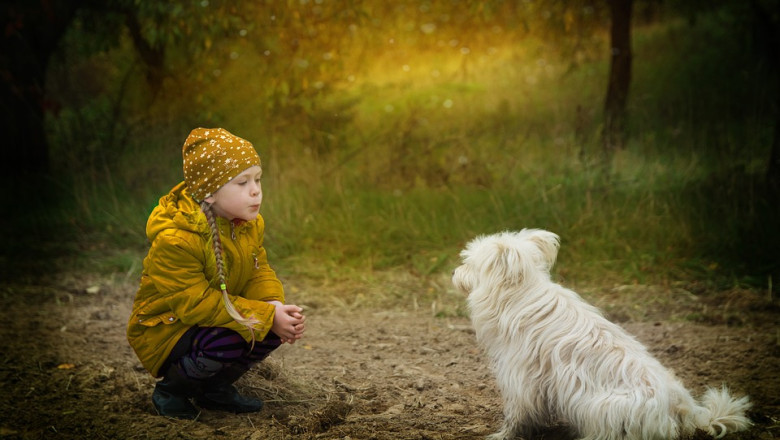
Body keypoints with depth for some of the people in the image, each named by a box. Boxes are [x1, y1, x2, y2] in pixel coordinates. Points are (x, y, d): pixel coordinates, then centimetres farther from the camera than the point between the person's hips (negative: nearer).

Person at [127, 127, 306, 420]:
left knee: (279, 325, -14)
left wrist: (275, 306, -26)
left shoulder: (250, 224, -4)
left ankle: (216, 388, 9)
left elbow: (259, 273, -2)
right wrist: (266, 317, -32)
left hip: (213, 320, 7)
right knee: (225, 343, -35)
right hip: (162, 332, -7)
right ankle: (170, 391, -3)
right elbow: (197, 304, -30)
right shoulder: (174, 241, -30)